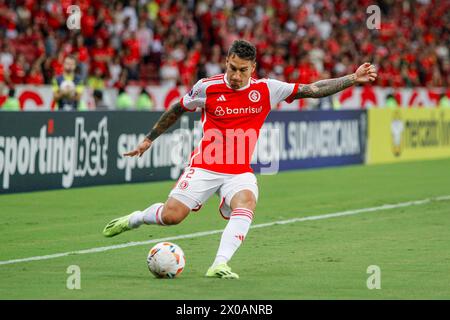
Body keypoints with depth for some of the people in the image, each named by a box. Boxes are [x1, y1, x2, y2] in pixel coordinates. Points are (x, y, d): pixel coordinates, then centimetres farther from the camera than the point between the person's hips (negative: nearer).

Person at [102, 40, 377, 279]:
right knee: (171, 216, -12)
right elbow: (177, 111, 13)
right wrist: (149, 139, 20)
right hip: (204, 167, -1)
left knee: (246, 203, -32)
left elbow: (313, 90, -1)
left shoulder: (265, 89, -3)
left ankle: (220, 265, -38)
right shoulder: (207, 88, -5)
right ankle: (135, 218, 20)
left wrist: (353, 79, -7)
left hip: (240, 172, 1)